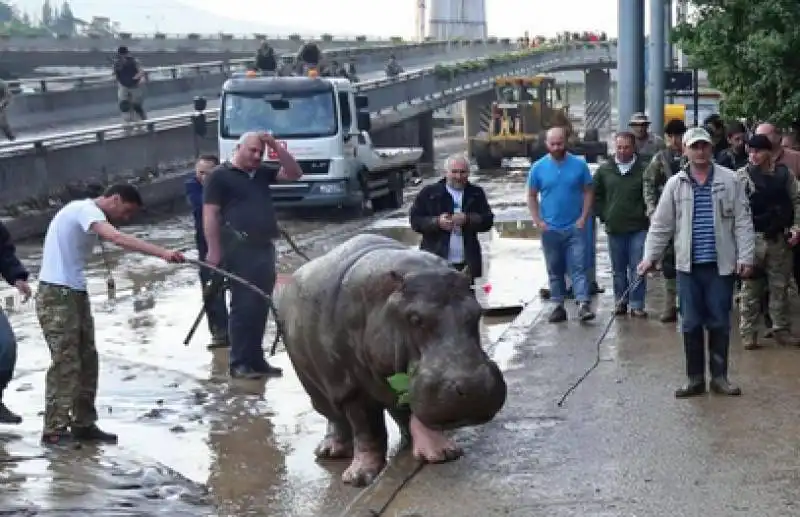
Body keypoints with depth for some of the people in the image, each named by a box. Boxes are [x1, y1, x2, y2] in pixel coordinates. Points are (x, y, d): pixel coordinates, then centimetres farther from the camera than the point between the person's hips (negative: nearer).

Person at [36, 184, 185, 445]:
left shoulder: (87, 212, 17)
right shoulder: (86, 209, -15)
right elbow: (118, 238, -32)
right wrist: (163, 253, -40)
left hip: (74, 293, 10)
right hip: (57, 296, -10)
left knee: (86, 361, 10)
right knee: (65, 363, -10)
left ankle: (82, 424, 17)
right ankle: (54, 430, -5)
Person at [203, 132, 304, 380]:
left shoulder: (262, 172, 18)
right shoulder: (220, 176, -2)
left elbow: (294, 173, 12)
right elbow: (210, 214, -7)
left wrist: (276, 147, 3)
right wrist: (214, 251, -14)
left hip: (265, 247, 7)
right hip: (240, 249, -7)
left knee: (260, 306, 9)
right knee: (243, 306, -8)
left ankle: (256, 359, 17)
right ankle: (239, 363, -4)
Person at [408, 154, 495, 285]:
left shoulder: (476, 194, 11)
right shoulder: (429, 193, 4)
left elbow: (488, 221, 3)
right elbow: (414, 220, 0)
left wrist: (467, 220, -16)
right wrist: (436, 222, -17)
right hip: (435, 262, -2)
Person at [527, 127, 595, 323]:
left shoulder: (579, 165, -2)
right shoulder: (538, 167, 1)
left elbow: (588, 192, 2)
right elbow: (532, 196, 6)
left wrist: (583, 218, -7)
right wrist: (538, 221, -4)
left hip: (575, 227, -2)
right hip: (550, 229, 2)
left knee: (578, 267, -8)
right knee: (555, 270, 9)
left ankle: (584, 305, -13)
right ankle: (558, 306, 16)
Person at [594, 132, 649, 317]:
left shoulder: (643, 170, -3)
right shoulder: (605, 170, 7)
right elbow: (596, 195, 16)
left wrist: (647, 214, -3)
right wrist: (603, 215, 8)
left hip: (638, 227, -3)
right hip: (614, 229, 3)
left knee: (637, 269, -3)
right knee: (618, 270, 12)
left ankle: (637, 305, 4)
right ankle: (621, 301, 22)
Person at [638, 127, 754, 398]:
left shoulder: (730, 180, 0)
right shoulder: (675, 184, 4)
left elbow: (743, 222, 0)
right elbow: (660, 225, 7)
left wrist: (745, 257, -6)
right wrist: (649, 257, 1)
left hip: (721, 265, -1)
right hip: (688, 266, 1)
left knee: (720, 323, 5)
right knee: (691, 324, 5)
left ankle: (719, 376, 16)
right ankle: (695, 378, 15)